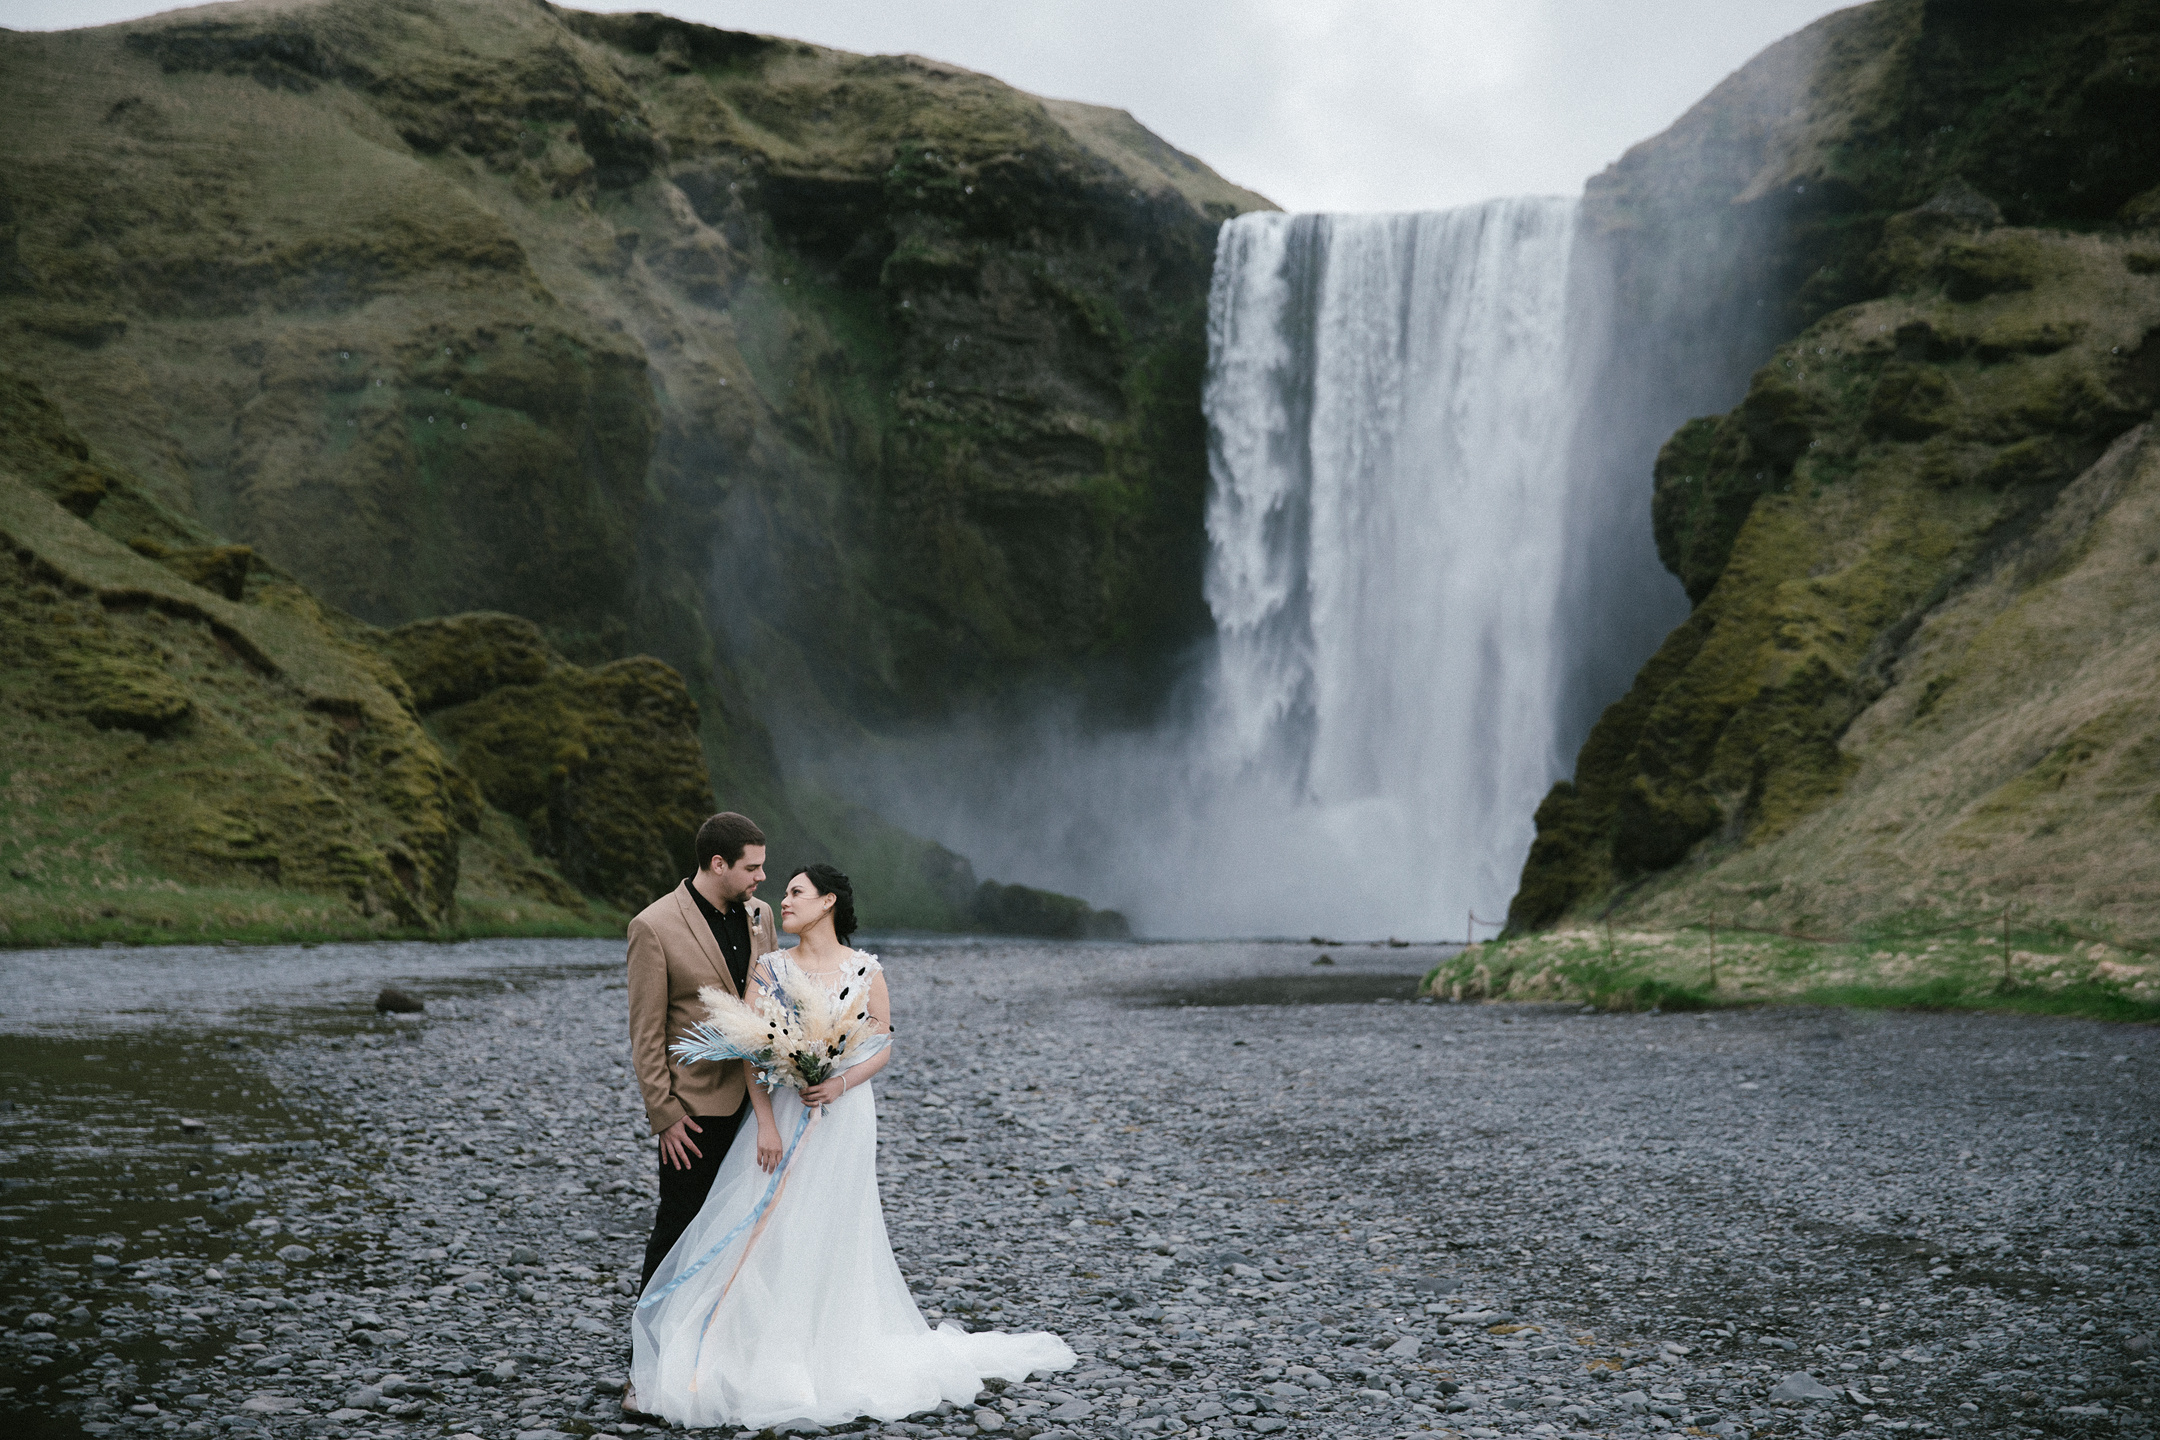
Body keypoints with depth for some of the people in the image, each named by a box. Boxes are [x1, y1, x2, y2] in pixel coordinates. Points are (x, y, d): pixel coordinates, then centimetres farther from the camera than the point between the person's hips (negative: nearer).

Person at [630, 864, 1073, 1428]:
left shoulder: (865, 970, -1)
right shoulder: (769, 968, 3)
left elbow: (883, 1047, 1)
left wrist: (840, 1084, -17)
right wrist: (766, 1124, -11)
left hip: (843, 1114, -1)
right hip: (781, 1112, 2)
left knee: (831, 1233, 2)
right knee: (768, 1232, -1)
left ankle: (830, 1356, 14)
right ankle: (768, 1355, 9)